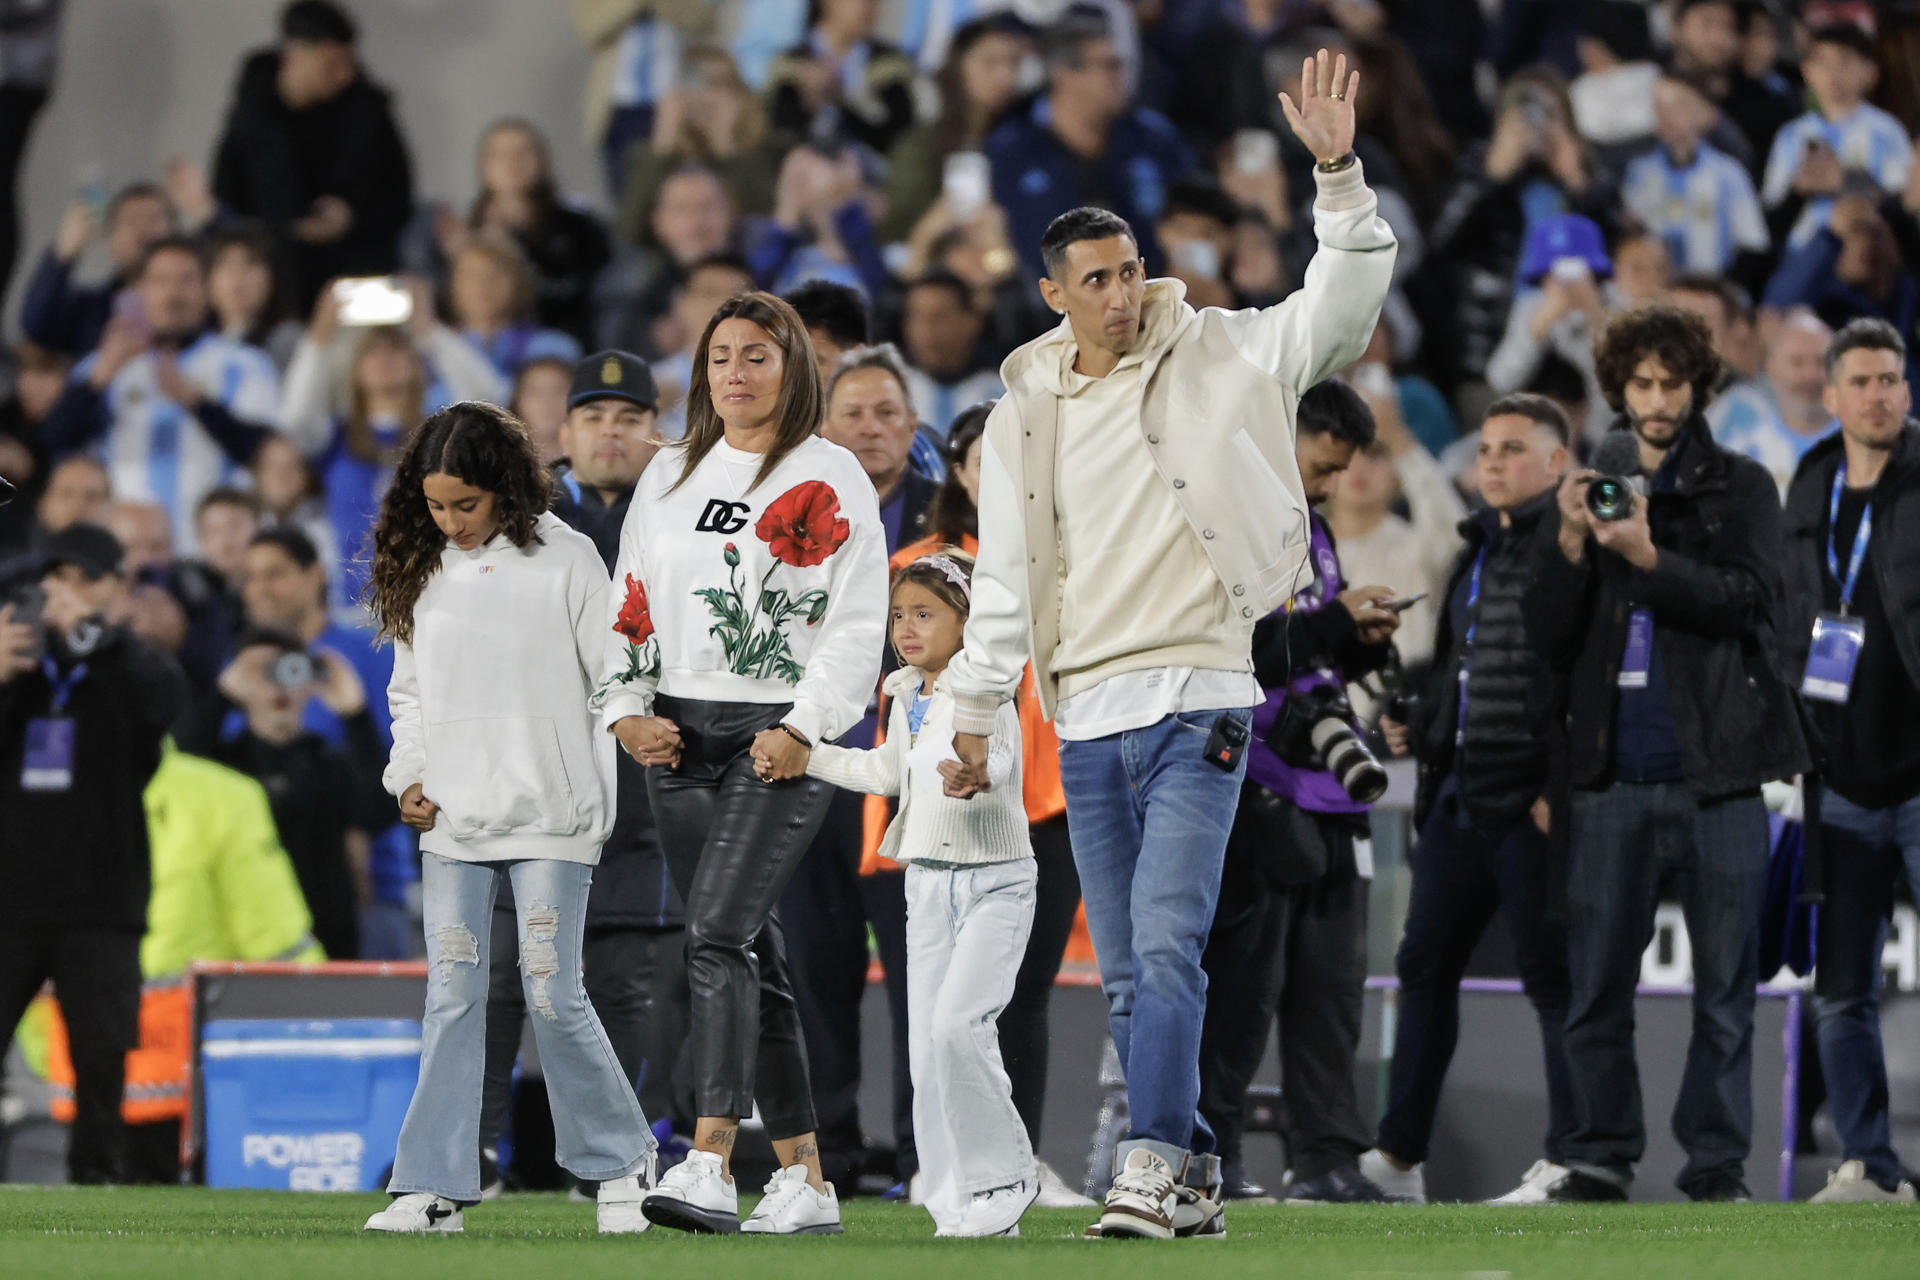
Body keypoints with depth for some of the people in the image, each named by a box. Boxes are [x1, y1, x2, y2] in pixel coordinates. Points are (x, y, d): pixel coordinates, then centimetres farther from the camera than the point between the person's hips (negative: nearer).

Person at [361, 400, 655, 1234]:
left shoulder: (563, 558, -3)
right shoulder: (421, 570, 8)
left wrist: (605, 795, -5)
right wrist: (409, 776, 3)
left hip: (549, 815, -4)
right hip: (451, 819, 4)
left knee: (552, 992, -6)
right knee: (453, 995, -1)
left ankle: (622, 1163, 12)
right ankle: (434, 1188, -1)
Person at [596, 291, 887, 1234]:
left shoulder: (830, 480, -1)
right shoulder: (669, 477, 15)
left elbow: (859, 622, -7)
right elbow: (631, 601, 18)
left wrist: (803, 728, -15)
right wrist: (626, 712, 4)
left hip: (781, 739, -6)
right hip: (677, 734, 6)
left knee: (719, 934, -21)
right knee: (752, 954, 7)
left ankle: (709, 1166, -28)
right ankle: (804, 1181, 11)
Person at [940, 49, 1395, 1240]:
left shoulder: (1217, 359, 1)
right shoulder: (1024, 415, 11)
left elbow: (1343, 298, -8)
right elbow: (1004, 579, 14)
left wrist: (1339, 173, -20)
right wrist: (976, 711, 11)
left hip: (1197, 702, -4)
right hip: (1087, 716, 4)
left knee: (1166, 944, -17)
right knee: (1127, 975, 5)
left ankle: (1153, 1165, -19)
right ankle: (1193, 1173, 12)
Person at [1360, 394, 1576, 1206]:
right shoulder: (1479, 547, 18)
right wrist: (1415, 727, 12)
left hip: (1533, 802, -9)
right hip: (1459, 795, 9)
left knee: (1552, 973, -4)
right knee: (1426, 963, 10)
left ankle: (1571, 1159, 0)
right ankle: (1399, 1155, 15)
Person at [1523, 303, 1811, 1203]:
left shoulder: (1740, 489, 8)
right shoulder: (1586, 490, 15)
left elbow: (1749, 597, -8)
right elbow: (1547, 637, 9)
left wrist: (1651, 558, -20)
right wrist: (1570, 546, -8)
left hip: (1716, 771, -2)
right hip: (1613, 773, 2)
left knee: (1724, 985, -1)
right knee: (1597, 983, 0)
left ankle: (1716, 1161, 4)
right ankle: (1602, 1154, 7)